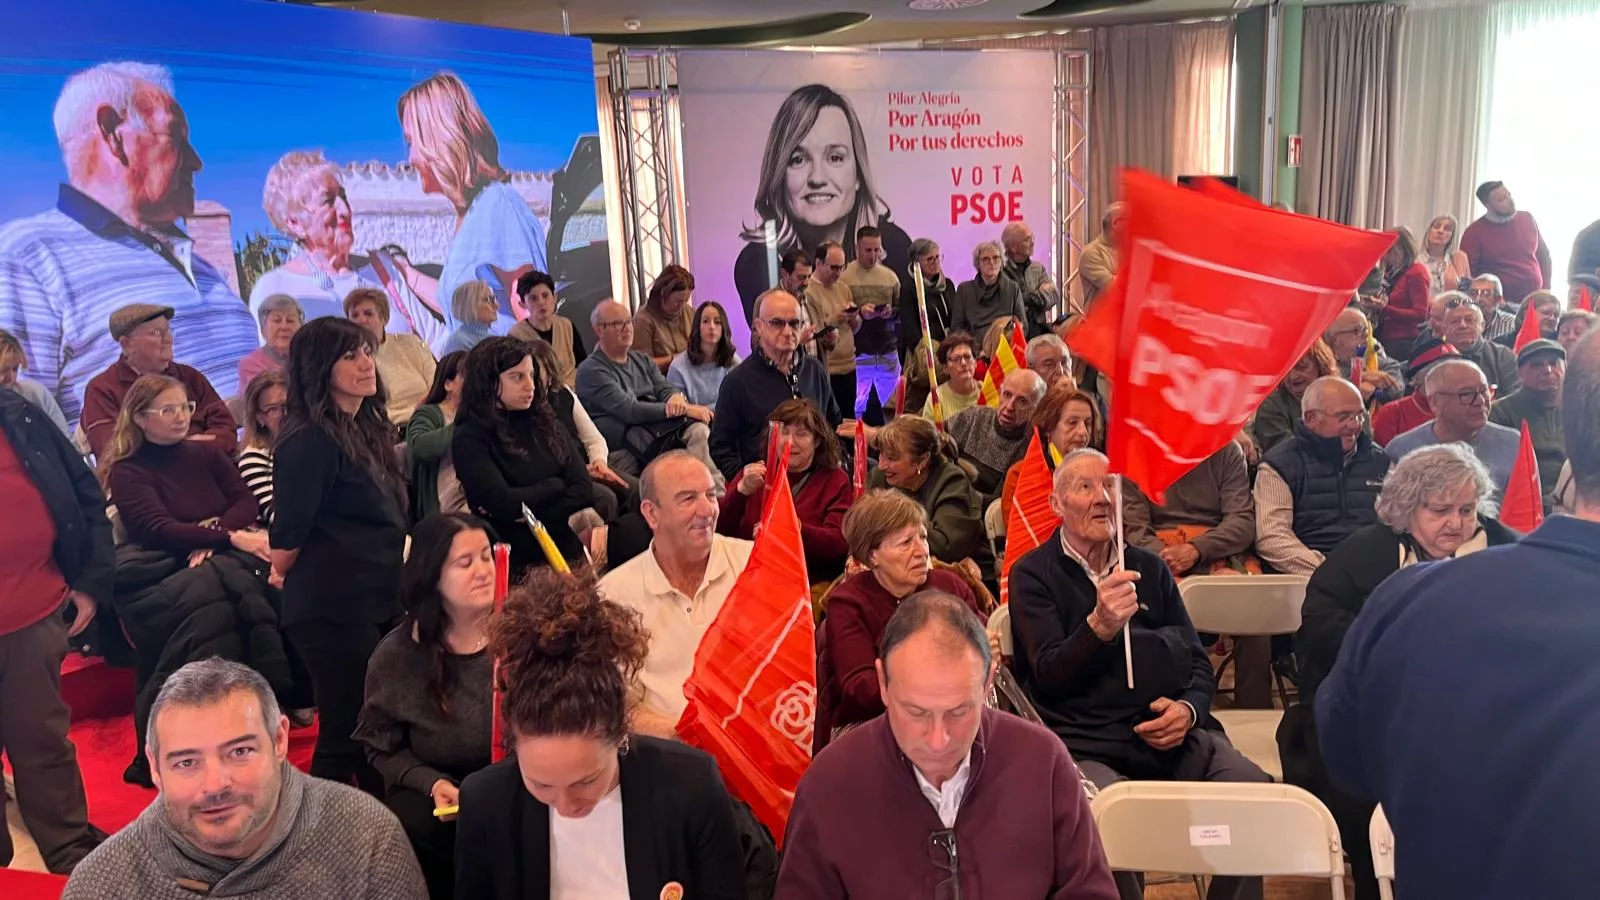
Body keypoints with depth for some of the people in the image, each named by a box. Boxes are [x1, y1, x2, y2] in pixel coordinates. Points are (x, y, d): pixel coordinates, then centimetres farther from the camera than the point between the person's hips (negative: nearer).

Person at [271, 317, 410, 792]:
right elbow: (289, 536, -14)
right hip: (334, 608, -8)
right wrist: (285, 574, 5)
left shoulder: (368, 428, 11)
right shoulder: (309, 440, -17)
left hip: (379, 600, 8)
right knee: (346, 732, 2)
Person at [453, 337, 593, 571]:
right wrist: (555, 485, -1)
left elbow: (584, 489, 1)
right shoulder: (470, 439, -4)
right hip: (520, 560, -6)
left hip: (569, 548, 6)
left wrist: (526, 516, -11)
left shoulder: (544, 421, 11)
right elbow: (504, 504, -16)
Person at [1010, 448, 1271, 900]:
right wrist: (1099, 625, -25)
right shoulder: (1033, 574, 5)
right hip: (1084, 742, -4)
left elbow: (1199, 663, 19)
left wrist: (1189, 708, -4)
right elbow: (1048, 674, -6)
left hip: (1167, 731, 4)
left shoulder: (1151, 568, 19)